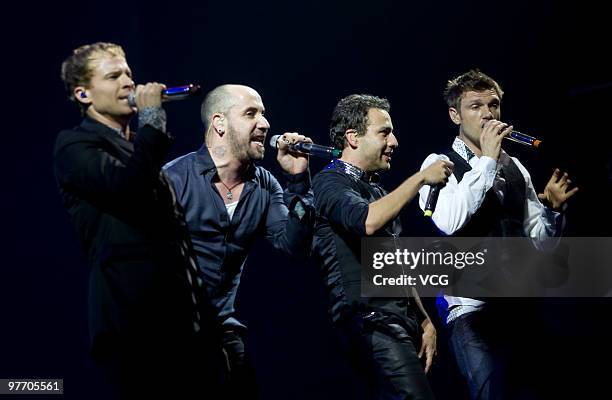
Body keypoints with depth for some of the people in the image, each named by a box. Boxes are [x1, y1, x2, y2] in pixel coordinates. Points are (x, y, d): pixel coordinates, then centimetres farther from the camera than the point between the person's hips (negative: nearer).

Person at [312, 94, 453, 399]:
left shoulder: (373, 188, 23)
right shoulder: (330, 182, -4)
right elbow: (366, 221, -26)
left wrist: (424, 321, 20)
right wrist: (420, 178, -16)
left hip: (402, 320, 9)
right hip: (371, 320, -9)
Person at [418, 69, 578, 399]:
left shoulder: (515, 167, 14)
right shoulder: (440, 164, -1)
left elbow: (540, 238, 17)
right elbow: (448, 222, -22)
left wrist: (552, 208, -3)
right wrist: (487, 160, -18)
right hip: (471, 306, -5)